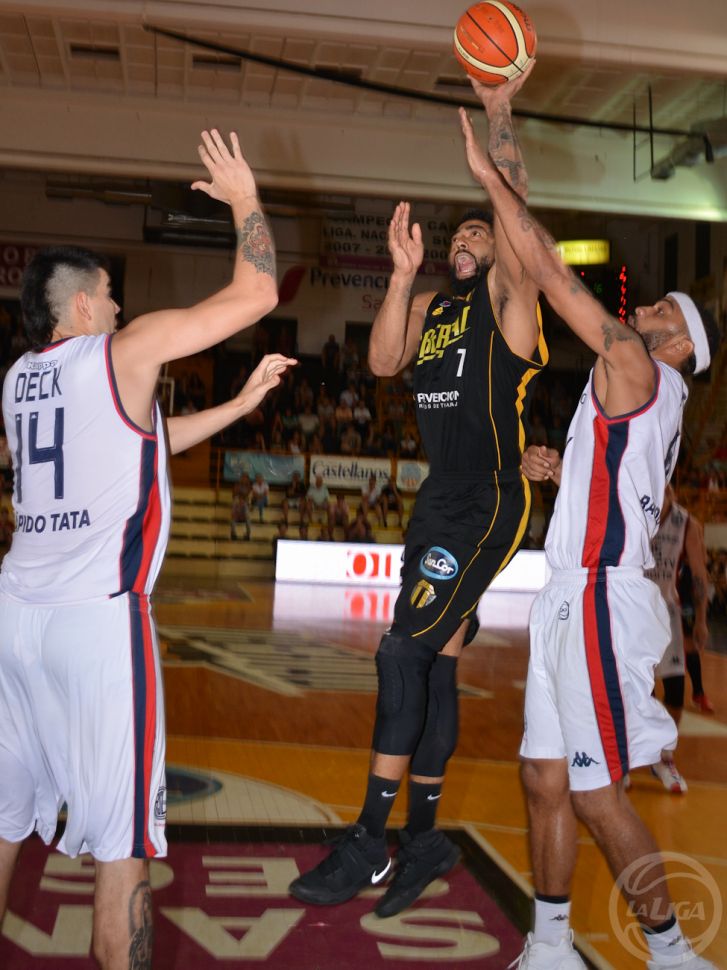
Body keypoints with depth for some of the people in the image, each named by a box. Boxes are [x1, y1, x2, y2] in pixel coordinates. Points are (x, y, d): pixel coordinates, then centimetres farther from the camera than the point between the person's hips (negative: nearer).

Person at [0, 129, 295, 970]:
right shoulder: (125, 350, -5)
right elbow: (255, 294, -3)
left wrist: (239, 405, 26)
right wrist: (244, 197, 11)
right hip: (97, 616, -7)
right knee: (120, 841, 2)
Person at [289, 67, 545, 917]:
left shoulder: (506, 293, 0)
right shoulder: (431, 308, 18)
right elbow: (382, 363, 3)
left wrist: (499, 111, -13)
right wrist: (403, 273, -2)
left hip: (488, 506, -8)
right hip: (437, 505, 8)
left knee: (405, 649, -15)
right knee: (434, 664, 9)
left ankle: (369, 839, -7)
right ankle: (425, 837, 20)